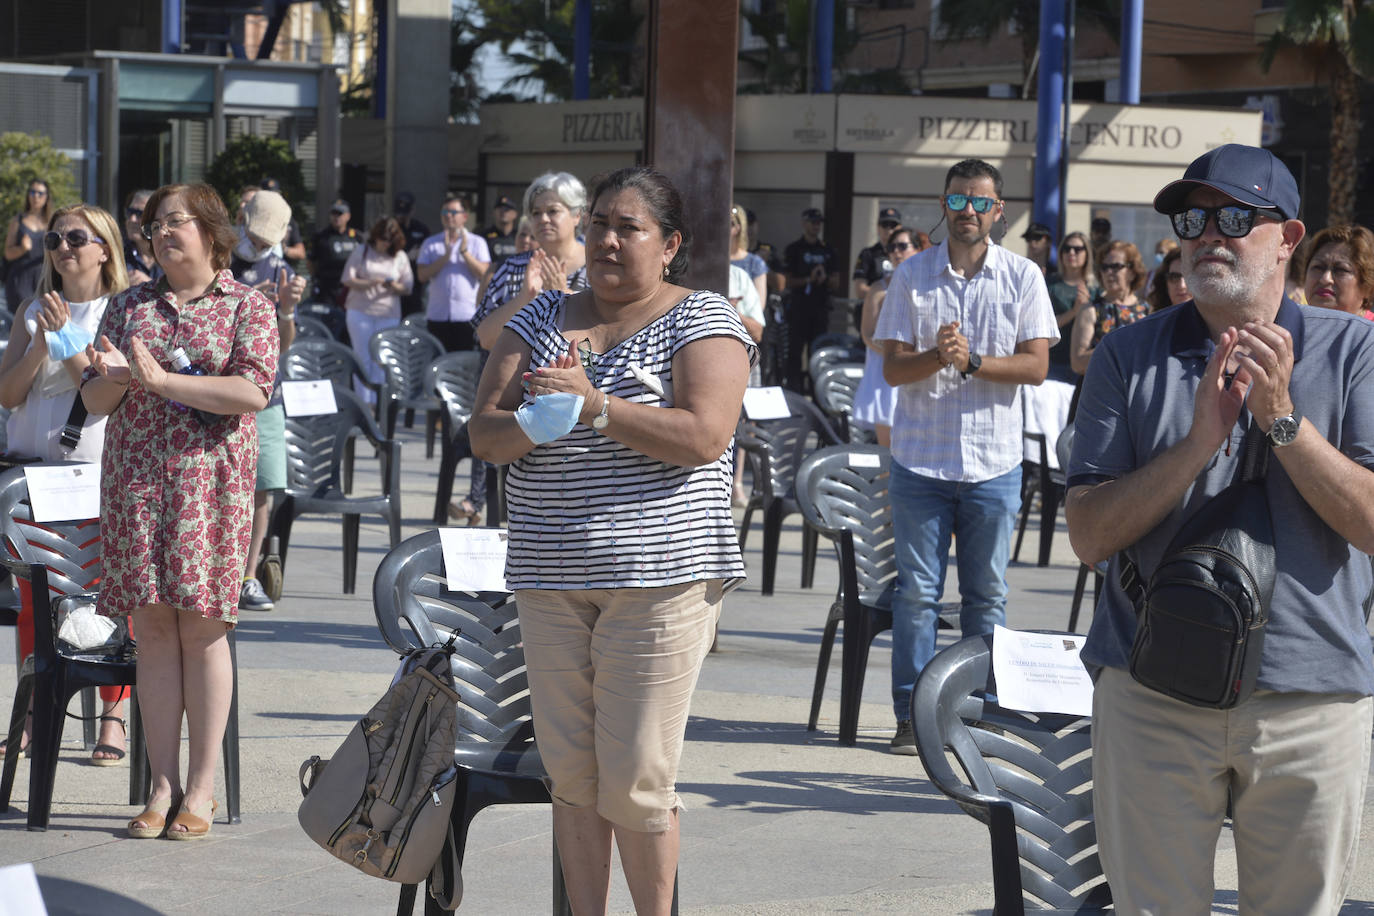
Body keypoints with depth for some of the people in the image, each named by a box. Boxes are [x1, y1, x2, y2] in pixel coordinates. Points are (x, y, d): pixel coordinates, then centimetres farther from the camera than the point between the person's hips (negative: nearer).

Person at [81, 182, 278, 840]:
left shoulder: (247, 305, 3)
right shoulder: (128, 306, 15)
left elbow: (252, 392, -11)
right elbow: (93, 402, 14)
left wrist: (162, 379, -16)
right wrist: (114, 377, -10)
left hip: (210, 480, -3)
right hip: (134, 479, 3)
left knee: (200, 626, -4)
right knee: (152, 628, 0)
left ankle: (201, 788, 1)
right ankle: (163, 786, 4)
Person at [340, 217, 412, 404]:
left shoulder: (400, 257, 6)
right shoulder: (361, 252, 4)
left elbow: (408, 287, 6)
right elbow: (348, 279, -1)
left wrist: (395, 287, -16)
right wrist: (371, 283, -16)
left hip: (388, 314, 1)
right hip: (360, 312, -1)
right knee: (363, 359, -1)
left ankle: (376, 402, 5)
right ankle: (363, 401, 2)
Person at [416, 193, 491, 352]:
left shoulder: (477, 242, 8)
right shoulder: (431, 244, 11)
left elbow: (484, 274, -5)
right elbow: (422, 275, -1)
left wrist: (464, 252, -12)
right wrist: (445, 256, -9)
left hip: (467, 315, -2)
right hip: (437, 316, 2)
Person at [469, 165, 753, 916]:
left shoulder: (701, 320, 1)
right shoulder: (543, 318, 14)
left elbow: (704, 435, -14)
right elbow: (484, 433, 7)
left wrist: (595, 406, -17)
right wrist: (531, 424, -15)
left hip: (659, 573, -4)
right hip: (551, 575, 5)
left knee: (634, 778, -6)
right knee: (570, 771, 6)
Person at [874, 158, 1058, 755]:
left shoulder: (1023, 278, 3)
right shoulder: (912, 275, 4)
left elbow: (1035, 367, -4)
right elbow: (893, 368, -1)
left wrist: (972, 361, -17)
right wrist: (938, 355, -21)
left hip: (993, 461, 0)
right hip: (921, 456, 0)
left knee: (986, 594, 6)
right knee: (916, 591, 0)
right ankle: (911, 716, 6)